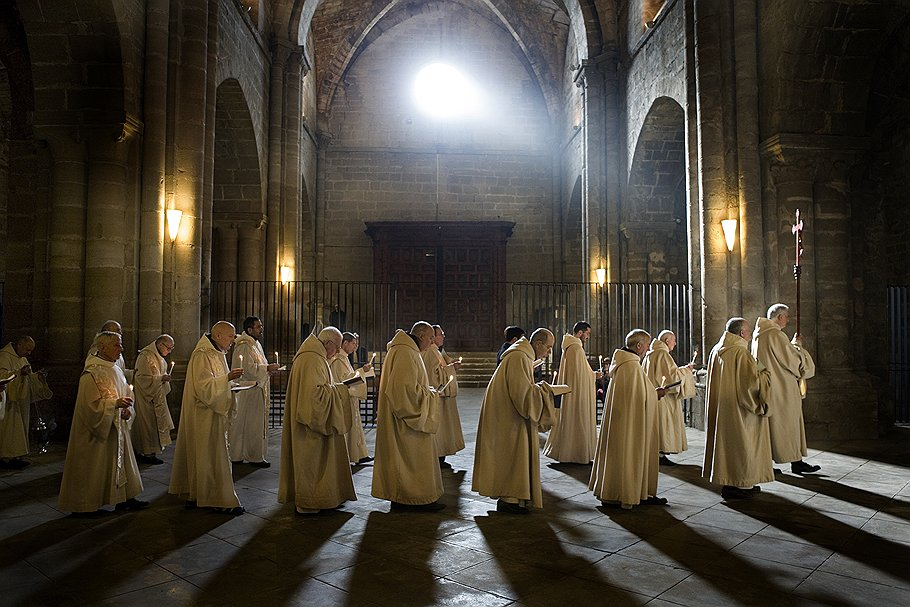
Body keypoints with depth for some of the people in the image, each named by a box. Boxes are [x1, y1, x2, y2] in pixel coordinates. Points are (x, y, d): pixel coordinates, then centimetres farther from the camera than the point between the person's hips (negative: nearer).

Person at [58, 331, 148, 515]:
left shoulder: (116, 370, 8)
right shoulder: (91, 374, -16)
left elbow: (127, 394, 15)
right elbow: (91, 404, -20)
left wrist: (126, 409, -2)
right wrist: (115, 403, -26)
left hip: (116, 427, 8)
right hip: (96, 429, -8)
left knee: (120, 461, 11)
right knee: (93, 465, 2)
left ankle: (124, 499, 19)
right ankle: (82, 505, 16)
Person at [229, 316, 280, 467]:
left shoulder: (255, 344, 16)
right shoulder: (244, 346, -16)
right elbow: (248, 368, -24)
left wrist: (268, 369, 7)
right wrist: (267, 368, -19)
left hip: (256, 391, 10)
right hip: (250, 392, -10)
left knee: (242, 425, 14)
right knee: (253, 425, -3)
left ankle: (237, 455, 20)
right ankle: (255, 457, 4)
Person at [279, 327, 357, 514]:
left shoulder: (315, 357, 14)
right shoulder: (312, 359, -20)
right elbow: (315, 391, -26)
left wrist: (336, 387, 10)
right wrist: (338, 389, -15)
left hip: (313, 418, 11)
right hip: (312, 421, -11)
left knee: (315, 459, 15)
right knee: (311, 459, -1)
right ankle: (307, 502, 9)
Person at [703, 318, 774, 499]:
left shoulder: (716, 351, 8)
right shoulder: (740, 352, -17)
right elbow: (752, 381, -20)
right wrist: (765, 374, -1)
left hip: (719, 408, 8)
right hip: (738, 409, -8)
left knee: (726, 441, 14)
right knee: (739, 443, 1)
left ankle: (728, 481, 22)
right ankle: (739, 483, 8)